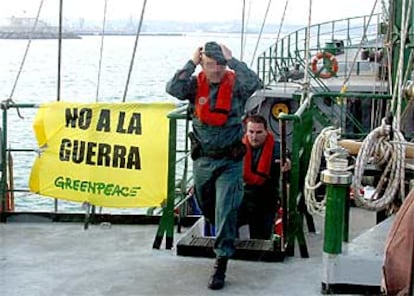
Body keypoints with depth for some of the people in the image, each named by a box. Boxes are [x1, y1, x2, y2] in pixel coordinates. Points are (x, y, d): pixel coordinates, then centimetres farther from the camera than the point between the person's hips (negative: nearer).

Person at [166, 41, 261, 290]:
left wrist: (231, 59, -24)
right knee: (207, 209, 22)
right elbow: (173, 89, -21)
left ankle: (221, 264, -2)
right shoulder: (195, 84, -3)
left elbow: (254, 83, -30)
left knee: (225, 211, -7)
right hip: (202, 158, 4)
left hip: (229, 160, -4)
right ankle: (223, 235, 51)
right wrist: (192, 63, -18)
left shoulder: (235, 84, -9)